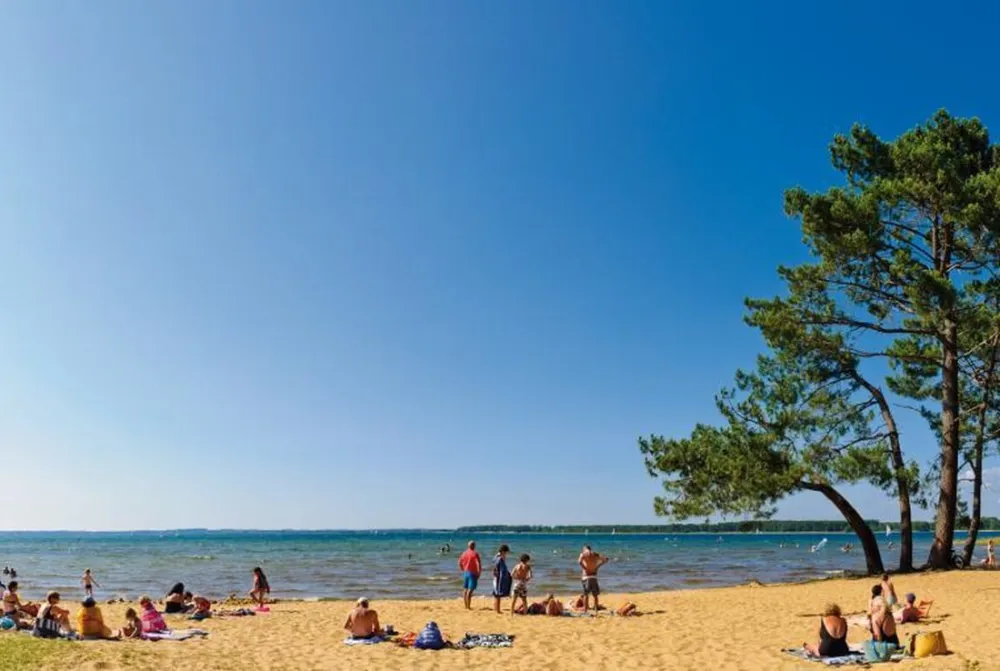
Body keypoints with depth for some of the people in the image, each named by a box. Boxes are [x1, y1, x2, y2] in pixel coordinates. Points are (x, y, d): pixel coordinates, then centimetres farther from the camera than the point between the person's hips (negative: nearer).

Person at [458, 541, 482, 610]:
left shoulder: (464, 553, 5)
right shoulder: (475, 554, -13)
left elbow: (459, 562, 14)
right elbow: (479, 564, -21)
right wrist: (479, 573, -9)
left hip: (465, 573, 6)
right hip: (472, 573, -6)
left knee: (465, 589, 14)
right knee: (470, 590, -6)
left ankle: (466, 606, 21)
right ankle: (468, 606, -7)